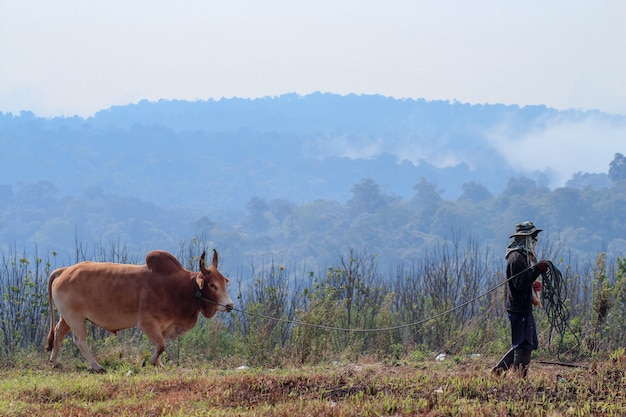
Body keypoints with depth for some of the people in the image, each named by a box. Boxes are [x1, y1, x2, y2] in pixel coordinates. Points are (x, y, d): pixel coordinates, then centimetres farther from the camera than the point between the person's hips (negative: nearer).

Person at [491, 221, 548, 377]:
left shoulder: (524, 256, 18)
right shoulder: (517, 257, -16)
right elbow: (520, 283, -25)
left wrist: (534, 285, 10)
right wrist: (536, 270, -29)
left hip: (524, 307, 11)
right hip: (519, 307, -11)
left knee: (523, 345, 15)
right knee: (524, 346, -9)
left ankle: (498, 370, 19)